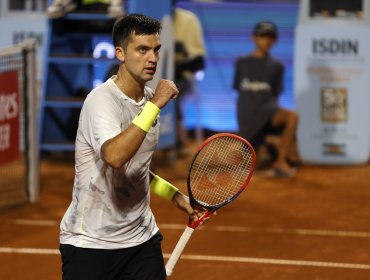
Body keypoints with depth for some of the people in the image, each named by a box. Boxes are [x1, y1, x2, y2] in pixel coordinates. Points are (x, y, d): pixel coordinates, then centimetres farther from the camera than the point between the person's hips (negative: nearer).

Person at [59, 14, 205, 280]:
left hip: (142, 237, 7)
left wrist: (173, 194, 11)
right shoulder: (102, 100, -18)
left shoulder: (150, 99, 7)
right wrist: (154, 106, -33)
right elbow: (115, 157, -37)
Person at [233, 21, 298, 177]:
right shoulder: (242, 63, 12)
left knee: (292, 117, -33)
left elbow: (276, 93, 9)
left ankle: (281, 162, -23)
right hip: (247, 116, 0)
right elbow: (238, 88, 14)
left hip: (268, 111, 0)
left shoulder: (276, 66, 11)